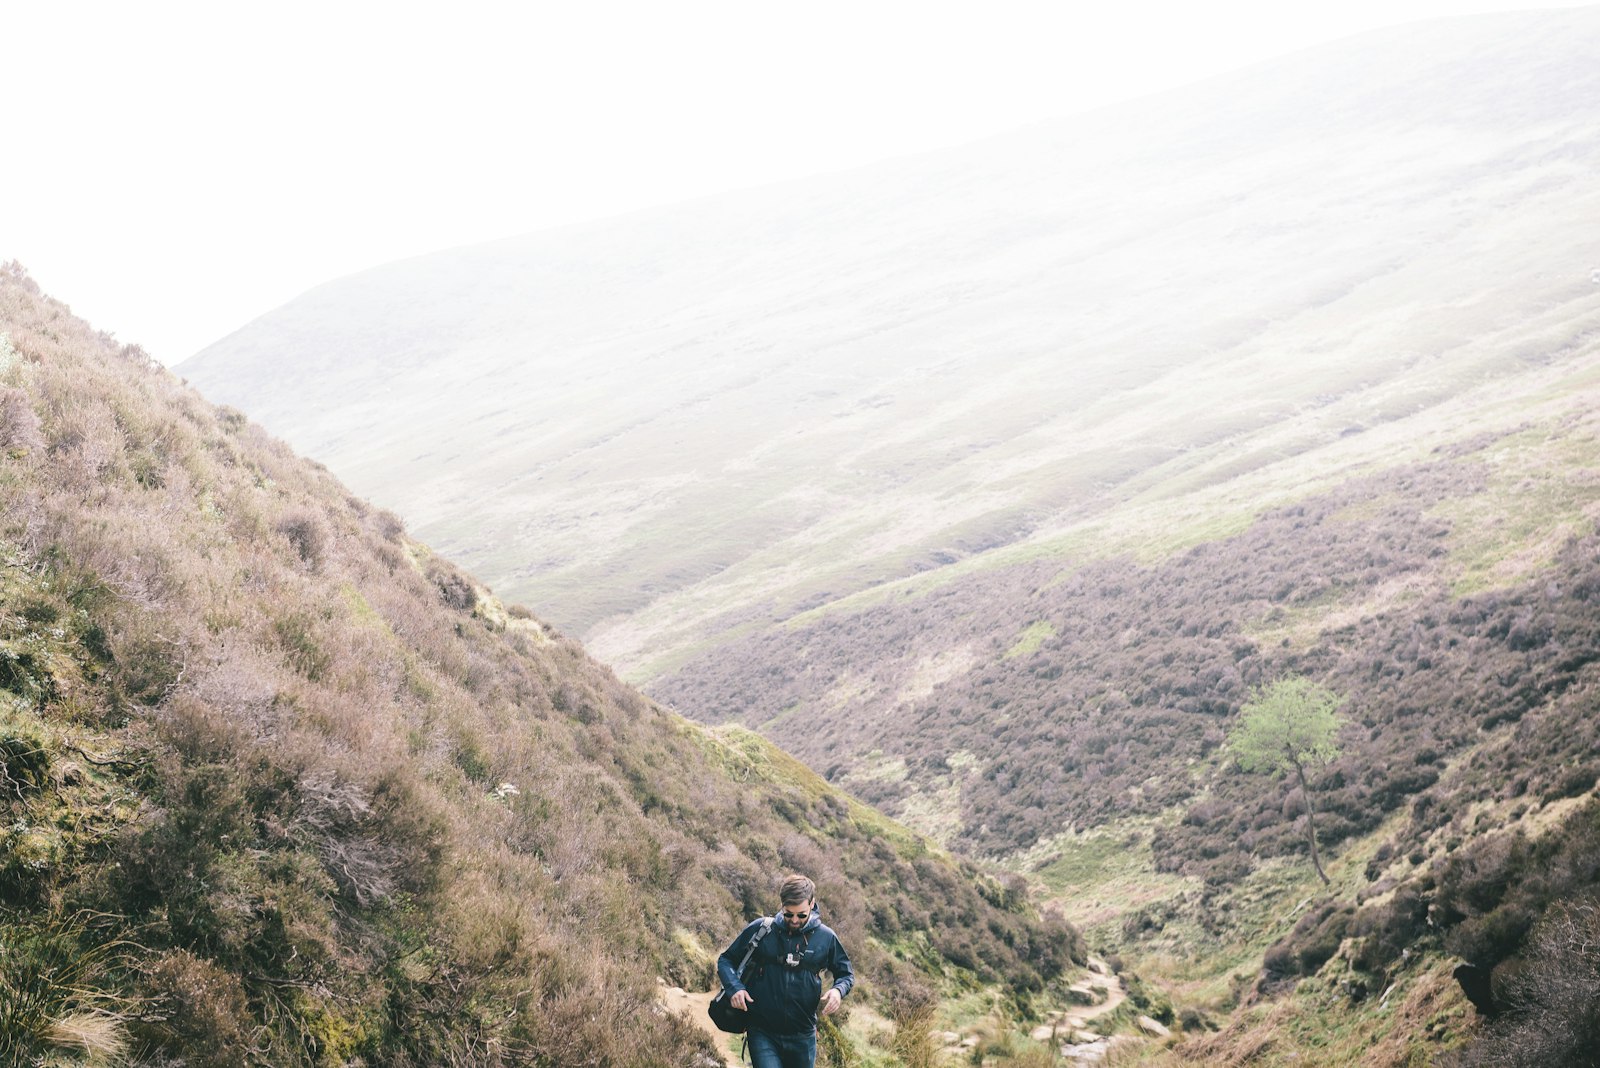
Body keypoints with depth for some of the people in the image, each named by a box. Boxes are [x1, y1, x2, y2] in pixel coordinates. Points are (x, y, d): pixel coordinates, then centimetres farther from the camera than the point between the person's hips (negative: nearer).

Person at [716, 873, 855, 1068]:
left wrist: (838, 990, -11)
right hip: (763, 1033, -2)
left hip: (802, 1036, 2)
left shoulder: (825, 937, -1)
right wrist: (735, 988, -14)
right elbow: (726, 960, 5)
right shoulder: (760, 930, -5)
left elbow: (846, 974, 12)